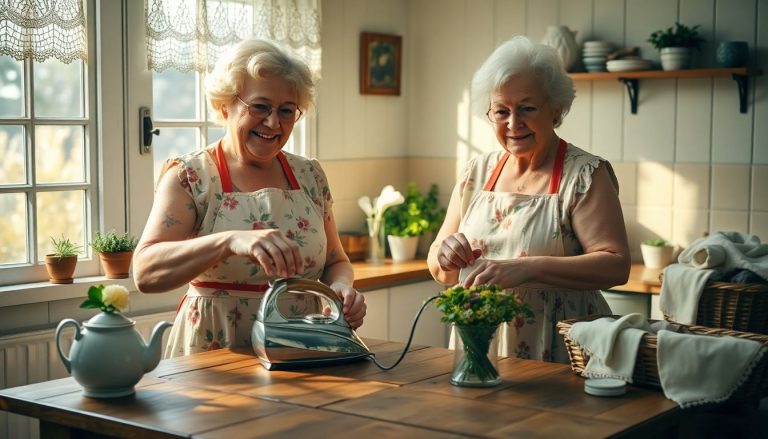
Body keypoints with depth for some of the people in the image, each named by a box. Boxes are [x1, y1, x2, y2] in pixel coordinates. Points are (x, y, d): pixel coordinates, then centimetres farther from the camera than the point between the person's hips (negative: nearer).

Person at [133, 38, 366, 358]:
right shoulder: (189, 176, -3)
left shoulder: (310, 176, 11)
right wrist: (229, 241, -30)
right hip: (213, 360, -4)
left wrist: (341, 287, -4)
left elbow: (335, 262, 19)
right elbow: (145, 272, -15)